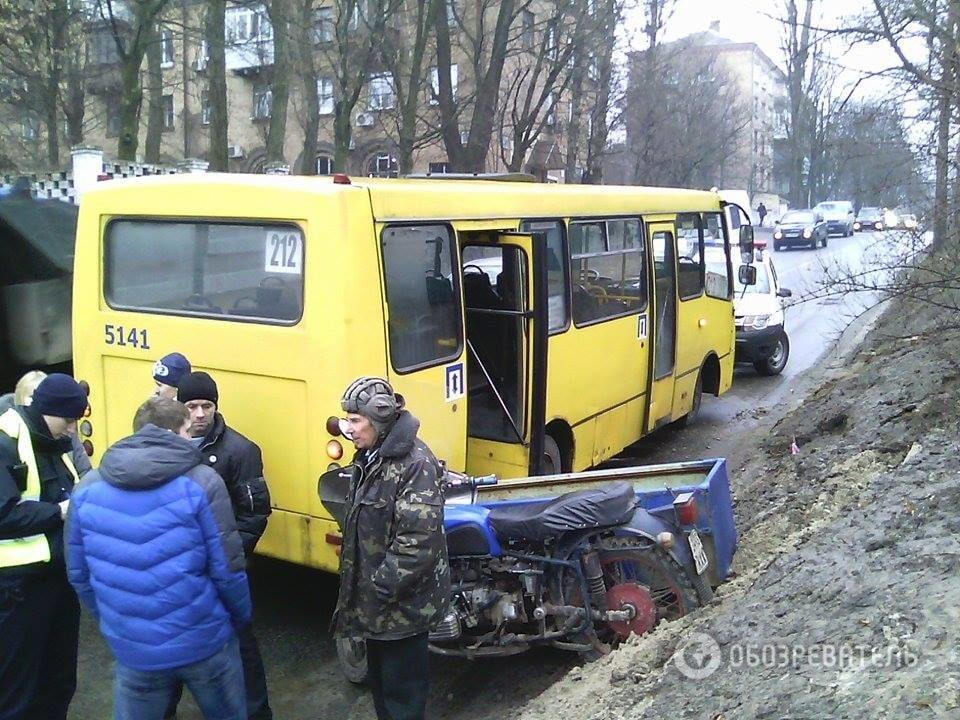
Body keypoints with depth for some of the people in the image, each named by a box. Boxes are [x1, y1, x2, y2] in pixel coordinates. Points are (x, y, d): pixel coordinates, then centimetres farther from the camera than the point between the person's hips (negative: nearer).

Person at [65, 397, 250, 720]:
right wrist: (241, 617, 7)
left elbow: (78, 573, 6)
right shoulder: (201, 482, -13)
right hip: (204, 643, -2)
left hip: (133, 650, 3)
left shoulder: (87, 489, -2)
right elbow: (227, 569, -11)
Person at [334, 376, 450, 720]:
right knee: (379, 676, 23)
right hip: (375, 598, 9)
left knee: (402, 686, 5)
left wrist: (382, 587, -21)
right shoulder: (369, 456, 6)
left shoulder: (415, 463, -24)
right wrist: (361, 586, 16)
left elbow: (419, 541, -28)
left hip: (403, 601, -9)